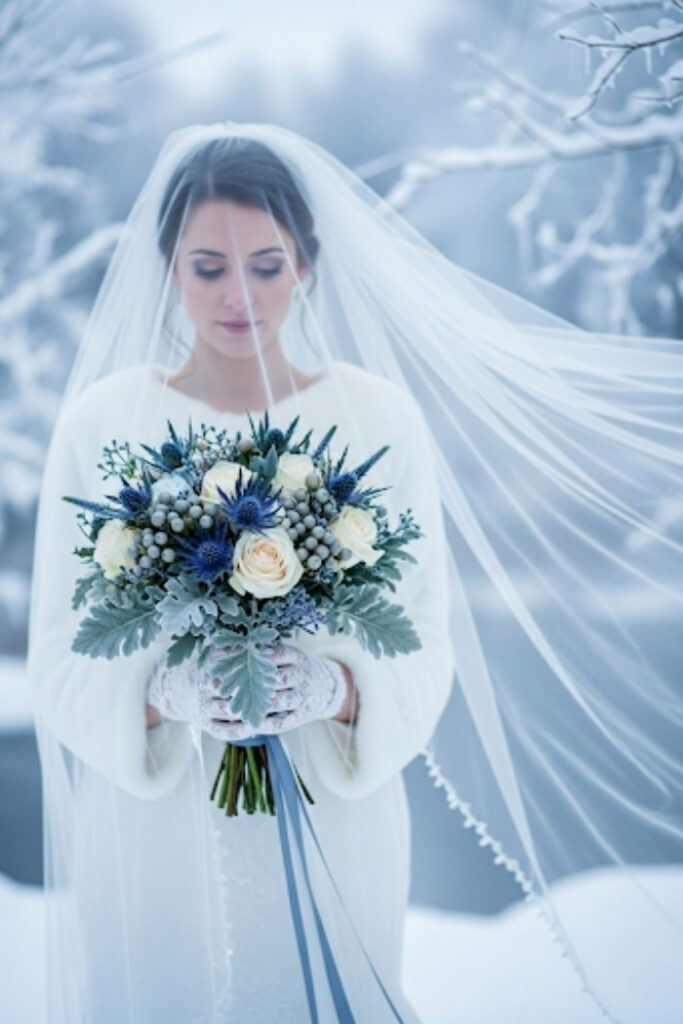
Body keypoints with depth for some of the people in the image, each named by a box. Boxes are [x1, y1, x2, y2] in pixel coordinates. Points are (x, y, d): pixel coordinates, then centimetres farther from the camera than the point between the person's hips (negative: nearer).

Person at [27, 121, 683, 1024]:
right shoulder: (101, 421, -2)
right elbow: (62, 653, -3)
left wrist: (334, 690, -22)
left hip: (333, 828, 0)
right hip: (153, 837, 0)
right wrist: (164, 695, -22)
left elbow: (425, 644, -3)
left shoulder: (379, 417, -3)